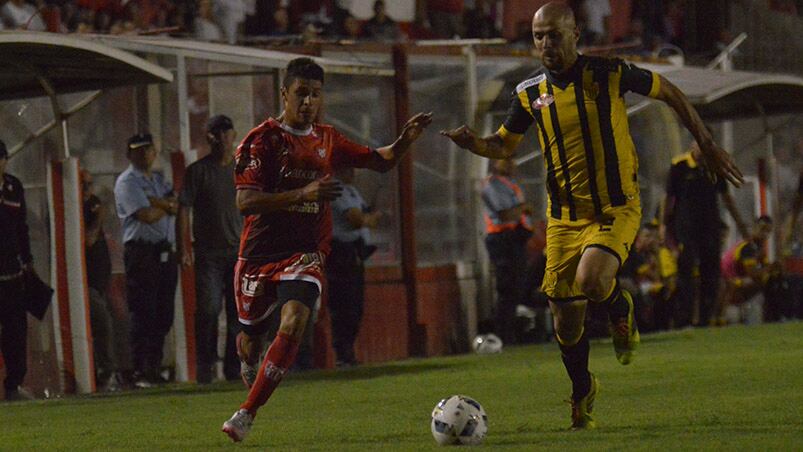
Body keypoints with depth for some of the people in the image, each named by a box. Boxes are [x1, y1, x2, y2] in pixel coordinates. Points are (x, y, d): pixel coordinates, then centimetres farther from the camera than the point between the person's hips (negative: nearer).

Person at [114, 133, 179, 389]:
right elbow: (147, 215, -14)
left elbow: (176, 206, 4)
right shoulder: (127, 182, -3)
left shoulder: (158, 180, 20)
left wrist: (157, 203, -12)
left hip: (166, 252, 7)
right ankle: (141, 373, -8)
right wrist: (168, 205, 3)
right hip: (142, 251, -7)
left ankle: (155, 369, 14)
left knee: (163, 316, 7)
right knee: (143, 316, -9)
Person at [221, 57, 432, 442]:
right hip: (260, 252, -2)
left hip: (305, 253, 2)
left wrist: (405, 140, 0)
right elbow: (245, 201, -18)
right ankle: (246, 353, 52)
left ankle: (246, 413, -20)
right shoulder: (263, 139, -8)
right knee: (252, 334, 10)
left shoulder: (327, 140, 8)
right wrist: (303, 193, -28)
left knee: (293, 323, -24)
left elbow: (379, 161, 21)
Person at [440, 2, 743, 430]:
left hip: (616, 210, -4)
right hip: (564, 216, 4)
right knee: (566, 318, 4)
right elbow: (504, 145, 15)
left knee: (591, 282, -31)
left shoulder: (609, 74, -10)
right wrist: (474, 142, -8)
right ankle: (582, 391, 31)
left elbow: (670, 93, 4)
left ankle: (621, 309, 6)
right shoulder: (530, 94, 1)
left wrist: (707, 145, 7)